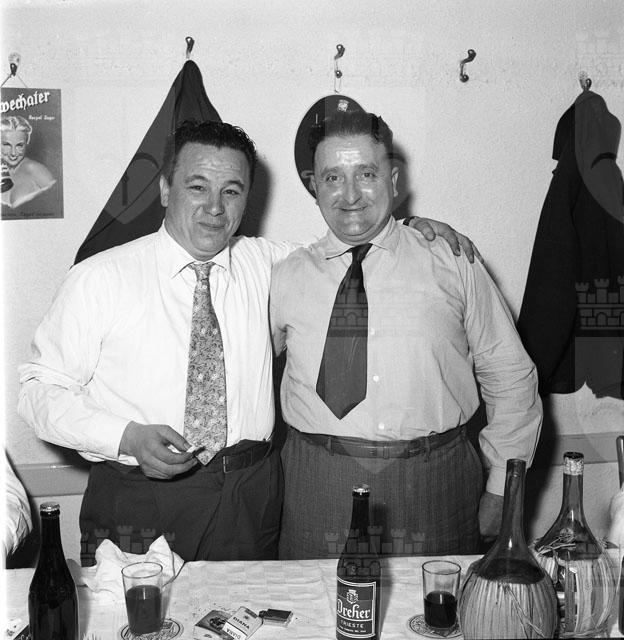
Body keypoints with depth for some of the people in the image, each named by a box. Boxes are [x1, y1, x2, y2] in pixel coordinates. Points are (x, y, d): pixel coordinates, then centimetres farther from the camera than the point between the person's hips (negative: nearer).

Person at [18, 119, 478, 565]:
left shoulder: (264, 263, 5)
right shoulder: (100, 279, -6)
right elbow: (42, 387, -4)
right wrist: (128, 438, -19)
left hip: (252, 500, 3)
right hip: (138, 506, -2)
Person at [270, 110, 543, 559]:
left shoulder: (452, 263, 2)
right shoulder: (287, 278, 4)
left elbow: (511, 379, 6)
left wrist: (501, 491, 4)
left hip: (435, 487, 0)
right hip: (319, 485, 1)